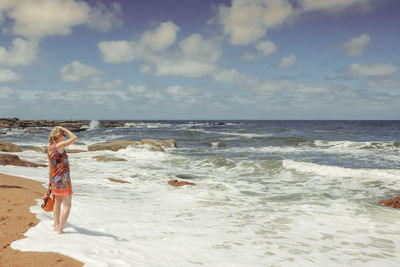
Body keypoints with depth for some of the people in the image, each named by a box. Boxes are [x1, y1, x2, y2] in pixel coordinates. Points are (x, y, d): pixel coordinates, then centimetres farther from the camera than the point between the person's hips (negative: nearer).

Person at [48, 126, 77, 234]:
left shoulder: (50, 149, 8)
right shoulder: (59, 146, -19)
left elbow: (50, 168, 14)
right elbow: (74, 138, -18)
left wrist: (51, 182, 22)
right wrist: (63, 129, -8)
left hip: (55, 179, 9)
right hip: (63, 179, -9)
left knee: (58, 202, 22)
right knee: (67, 206, 1)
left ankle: (56, 225, 33)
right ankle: (60, 229, 3)